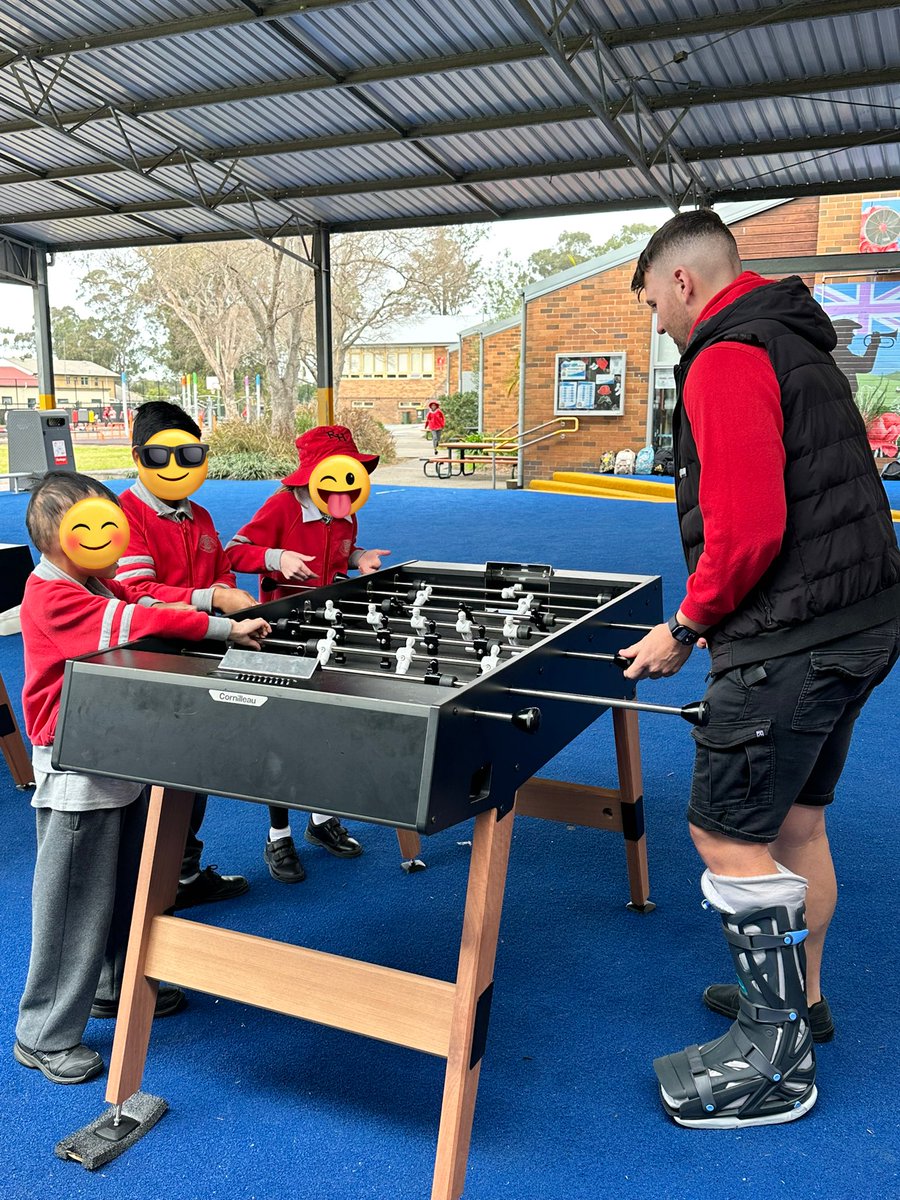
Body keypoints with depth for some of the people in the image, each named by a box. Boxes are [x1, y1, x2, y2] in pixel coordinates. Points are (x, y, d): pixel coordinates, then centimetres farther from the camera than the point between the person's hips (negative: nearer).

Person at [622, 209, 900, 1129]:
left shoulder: (726, 361, -14)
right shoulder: (796, 348, 19)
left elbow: (746, 529, -25)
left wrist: (687, 626, -10)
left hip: (792, 641, -10)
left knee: (727, 836, -1)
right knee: (796, 821, 20)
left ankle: (775, 1062, 13)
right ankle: (799, 1000, 38)